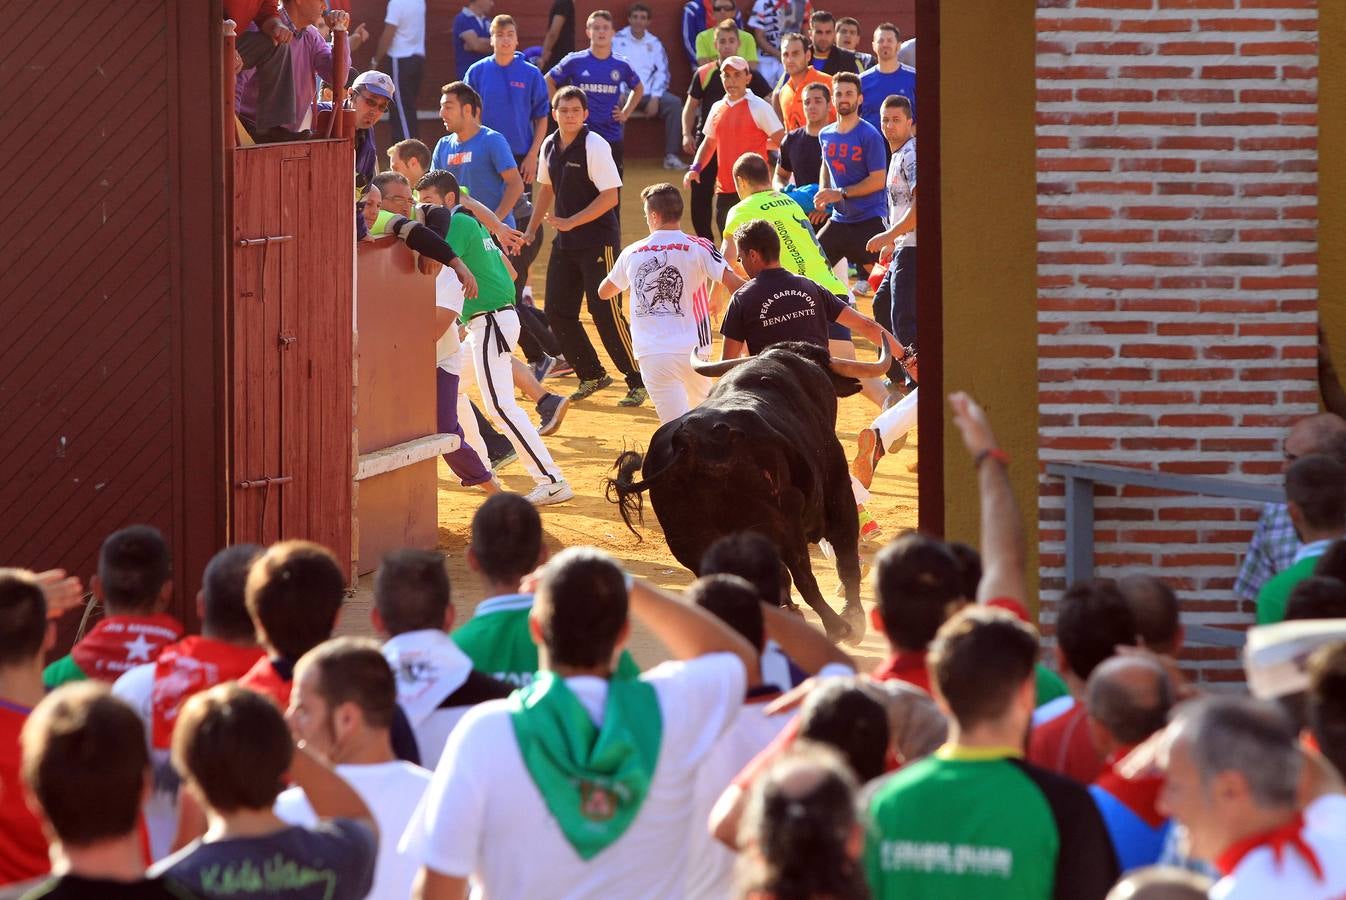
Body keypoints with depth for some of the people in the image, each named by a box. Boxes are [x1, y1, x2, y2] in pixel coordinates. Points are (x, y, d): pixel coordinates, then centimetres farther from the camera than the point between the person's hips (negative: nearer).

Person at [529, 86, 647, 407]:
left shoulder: (595, 146, -14)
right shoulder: (550, 146, 8)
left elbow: (610, 197, -19)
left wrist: (571, 222, -21)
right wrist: (530, 231, 16)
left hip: (598, 240, -8)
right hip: (565, 242, 8)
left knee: (606, 313, -10)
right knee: (557, 311, 6)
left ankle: (638, 382, 0)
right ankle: (592, 376, 21)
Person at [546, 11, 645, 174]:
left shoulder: (621, 65, 4)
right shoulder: (575, 61, -2)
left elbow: (638, 89, 22)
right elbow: (548, 81, 10)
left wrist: (626, 113, 11)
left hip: (612, 138, 2)